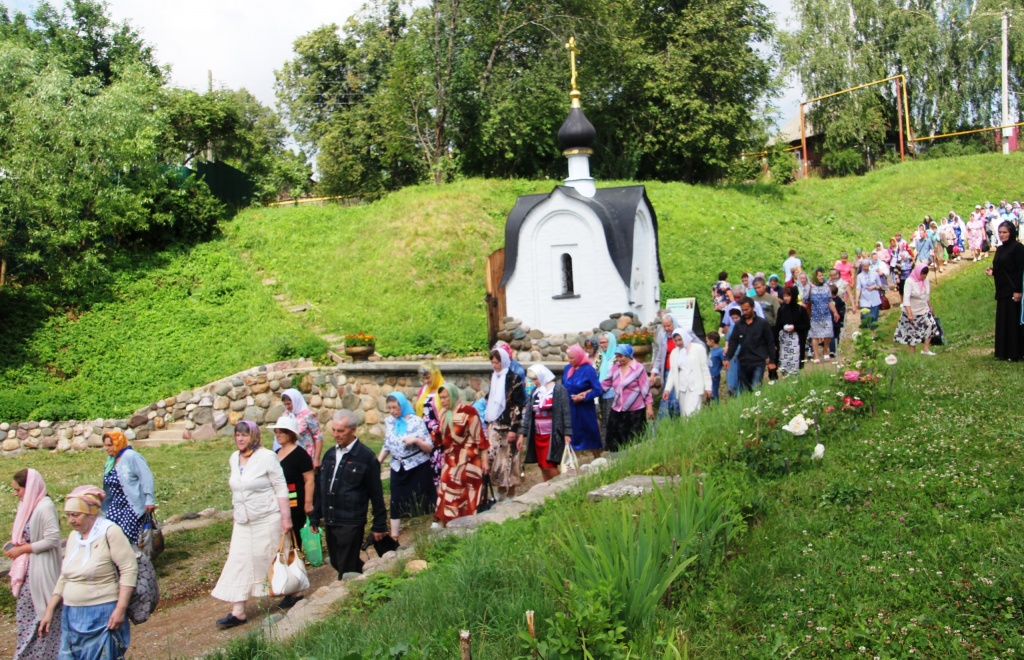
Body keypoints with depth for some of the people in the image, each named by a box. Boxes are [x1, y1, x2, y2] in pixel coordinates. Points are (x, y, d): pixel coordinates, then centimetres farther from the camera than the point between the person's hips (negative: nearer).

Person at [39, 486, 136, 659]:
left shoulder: (109, 532, -12)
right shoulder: (73, 536, 10)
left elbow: (129, 569, -15)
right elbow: (64, 577, 18)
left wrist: (120, 609, -19)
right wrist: (49, 611, 14)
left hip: (102, 617, -7)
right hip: (71, 617, 7)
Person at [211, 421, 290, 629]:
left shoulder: (267, 457, -12)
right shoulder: (234, 459, 6)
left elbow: (281, 489, -12)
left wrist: (286, 518, -15)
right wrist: (237, 514, 17)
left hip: (267, 519, -6)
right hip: (242, 522, 6)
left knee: (271, 560, 5)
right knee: (238, 563, 1)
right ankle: (238, 612, 4)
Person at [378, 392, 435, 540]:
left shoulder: (416, 422, -12)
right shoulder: (388, 422, 3)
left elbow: (430, 448, -10)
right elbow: (387, 445, 14)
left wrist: (415, 440, -26)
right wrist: (378, 462, 6)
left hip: (418, 468, -4)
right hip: (398, 469, 4)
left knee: (420, 502, 5)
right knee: (396, 502, 3)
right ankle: (394, 537, 8)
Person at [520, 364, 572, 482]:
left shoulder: (558, 389, -6)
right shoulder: (535, 391, 12)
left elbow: (566, 412, -10)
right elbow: (528, 413, 11)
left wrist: (567, 433, -15)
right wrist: (522, 433, 6)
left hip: (552, 435, -6)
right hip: (538, 436, 6)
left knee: (549, 465, -11)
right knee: (542, 466, 8)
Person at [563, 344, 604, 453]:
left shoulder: (588, 370, -13)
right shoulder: (567, 369, 3)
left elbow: (598, 390, -15)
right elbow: (563, 387, 13)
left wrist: (583, 397, -20)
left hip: (584, 409, -4)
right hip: (569, 408, 4)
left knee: (591, 434, 9)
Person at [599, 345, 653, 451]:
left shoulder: (638, 368, -6)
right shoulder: (615, 368, 9)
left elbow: (645, 389, -6)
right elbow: (605, 384, 12)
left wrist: (649, 407, -9)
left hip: (635, 411, -5)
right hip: (617, 411, 5)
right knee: (616, 440, 2)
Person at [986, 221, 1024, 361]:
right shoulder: (1000, 249, 14)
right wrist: (992, 272, 0)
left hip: (1013, 290, -8)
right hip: (1002, 290, 8)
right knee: (1002, 321, 8)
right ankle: (1003, 352, 12)